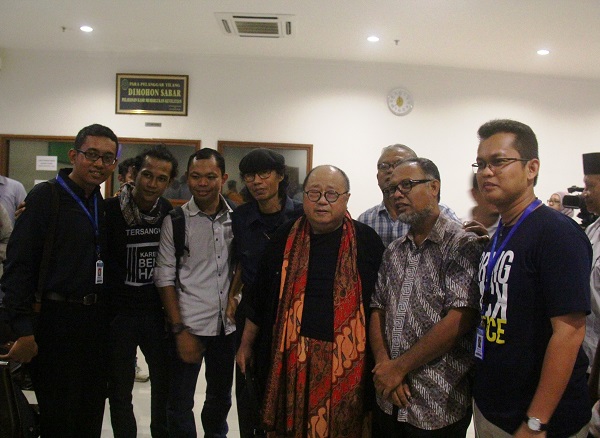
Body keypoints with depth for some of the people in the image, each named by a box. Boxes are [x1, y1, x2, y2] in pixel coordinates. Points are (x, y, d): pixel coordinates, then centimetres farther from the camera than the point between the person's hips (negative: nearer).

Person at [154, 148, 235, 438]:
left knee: (221, 397, 19)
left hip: (226, 325, 3)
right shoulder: (175, 220, -5)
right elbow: (165, 278, -5)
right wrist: (180, 330, -9)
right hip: (189, 326, -3)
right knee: (180, 404, 5)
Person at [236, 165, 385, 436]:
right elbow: (259, 299, 13)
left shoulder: (367, 241, -1)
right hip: (290, 360, 2)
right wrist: (246, 344, 16)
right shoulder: (284, 239, 5)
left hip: (345, 364, -1)